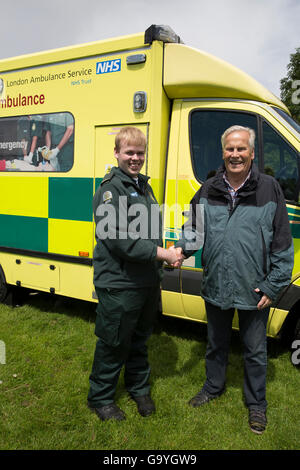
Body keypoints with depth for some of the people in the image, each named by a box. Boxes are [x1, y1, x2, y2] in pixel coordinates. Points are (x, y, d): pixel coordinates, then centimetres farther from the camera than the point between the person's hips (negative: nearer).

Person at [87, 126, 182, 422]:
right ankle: (100, 398, 28)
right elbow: (120, 239, -23)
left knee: (139, 340, 22)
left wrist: (160, 263, 16)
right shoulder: (110, 189, -14)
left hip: (148, 281, 8)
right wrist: (164, 254, -20)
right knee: (113, 345, 6)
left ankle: (139, 388, 41)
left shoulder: (143, 184, 13)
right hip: (119, 285, -8)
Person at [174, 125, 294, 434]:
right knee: (216, 342, 22)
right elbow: (194, 228, 12)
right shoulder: (208, 190, 1)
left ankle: (256, 403, 37)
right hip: (215, 287, 3)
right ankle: (214, 386, 47)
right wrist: (182, 248, -10)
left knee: (255, 350, 15)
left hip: (254, 290, -2)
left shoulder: (269, 188, -7)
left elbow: (282, 243, -5)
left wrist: (273, 286, -8)